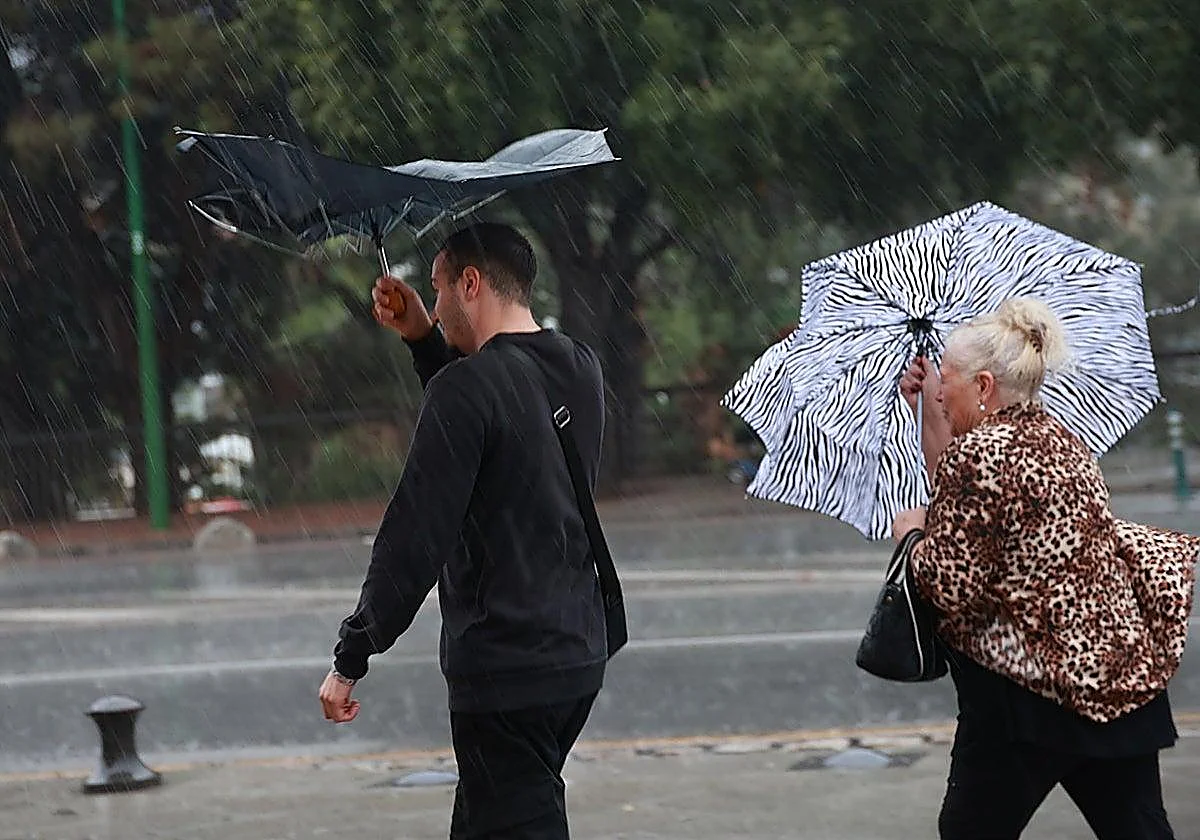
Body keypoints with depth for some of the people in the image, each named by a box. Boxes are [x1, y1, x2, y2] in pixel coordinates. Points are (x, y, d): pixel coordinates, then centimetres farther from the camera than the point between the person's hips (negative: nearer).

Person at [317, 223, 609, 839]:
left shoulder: (467, 386, -17)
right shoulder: (580, 369, 9)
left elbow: (415, 538, -19)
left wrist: (351, 659, -12)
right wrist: (423, 341, 20)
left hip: (505, 670, -9)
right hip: (578, 653, 9)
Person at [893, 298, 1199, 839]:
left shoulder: (978, 453, -14)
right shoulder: (1060, 440, 12)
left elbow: (950, 586, -16)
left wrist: (912, 532, 2)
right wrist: (929, 411, 22)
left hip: (1025, 687, -8)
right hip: (1121, 669, 8)